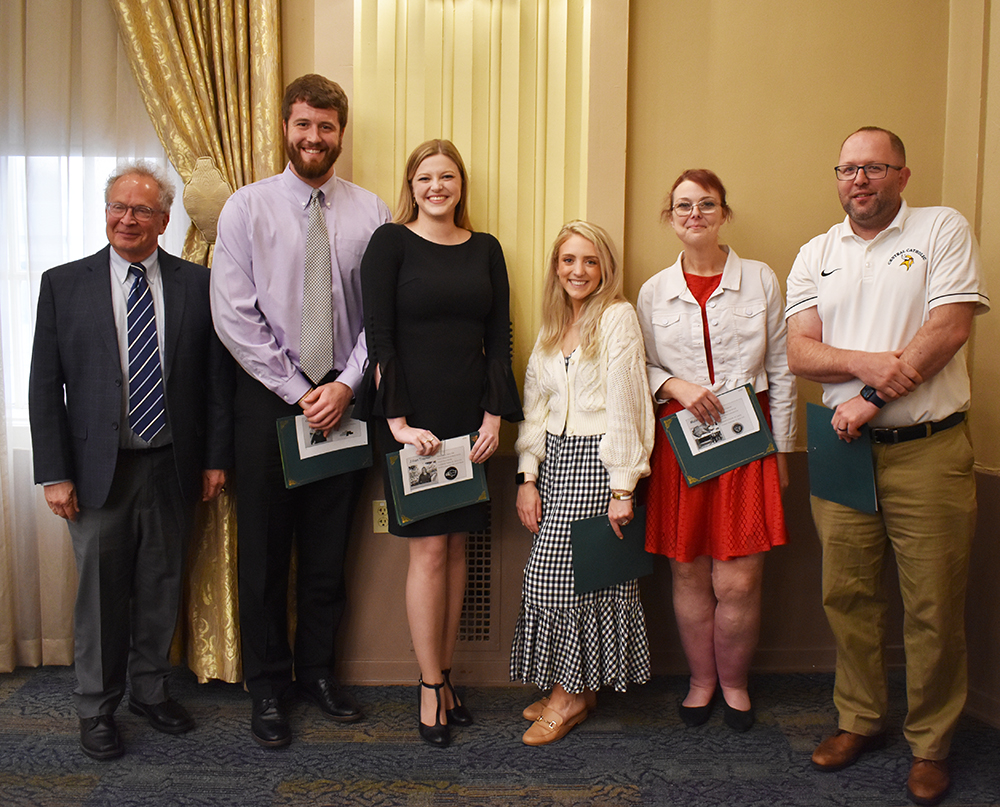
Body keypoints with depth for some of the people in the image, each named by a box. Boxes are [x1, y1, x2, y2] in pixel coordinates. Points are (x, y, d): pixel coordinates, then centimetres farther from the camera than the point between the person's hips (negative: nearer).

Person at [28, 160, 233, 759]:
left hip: (173, 466, 1)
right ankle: (98, 708, 29)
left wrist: (216, 457, 0)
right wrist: (54, 473, -5)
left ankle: (152, 691, 34)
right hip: (99, 469, -1)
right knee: (101, 591, 10)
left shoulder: (196, 283, 2)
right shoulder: (64, 284, 1)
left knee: (162, 587, 14)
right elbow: (45, 387, -1)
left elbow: (217, 376, 3)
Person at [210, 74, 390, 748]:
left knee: (329, 549, 12)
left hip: (343, 398, 1)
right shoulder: (247, 207, 0)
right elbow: (234, 315, -6)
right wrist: (297, 391, -10)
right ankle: (268, 686, 24)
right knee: (265, 548, 7)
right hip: (269, 397, -1)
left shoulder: (371, 212, 3)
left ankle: (319, 671, 30)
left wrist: (346, 384, -11)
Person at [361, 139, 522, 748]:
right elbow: (379, 334, -6)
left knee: (457, 545, 9)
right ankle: (431, 688, 13)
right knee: (428, 549, -1)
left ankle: (446, 676, 23)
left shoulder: (486, 249, 12)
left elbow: (499, 337, 9)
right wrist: (398, 421, -14)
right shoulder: (391, 242, 0)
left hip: (470, 417, 4)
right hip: (414, 416, -4)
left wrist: (495, 415, -2)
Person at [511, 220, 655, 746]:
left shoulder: (617, 317, -6)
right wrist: (527, 477, 5)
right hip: (554, 459, 6)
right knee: (552, 577, 7)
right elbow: (535, 408, 13)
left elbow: (625, 406, -11)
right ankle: (577, 689, 23)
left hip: (599, 462, -6)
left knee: (573, 576, -4)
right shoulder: (551, 329, 15)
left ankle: (571, 694, 16)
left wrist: (622, 487, -14)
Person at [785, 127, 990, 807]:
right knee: (847, 595, 9)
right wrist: (866, 362, -16)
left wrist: (870, 399, -13)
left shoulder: (943, 229, 2)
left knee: (934, 605, 4)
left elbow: (949, 329, -10)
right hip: (843, 445, 3)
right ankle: (860, 720, 28)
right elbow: (799, 351, 3)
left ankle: (931, 743, 21)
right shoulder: (815, 255, 12)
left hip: (928, 450, -3)